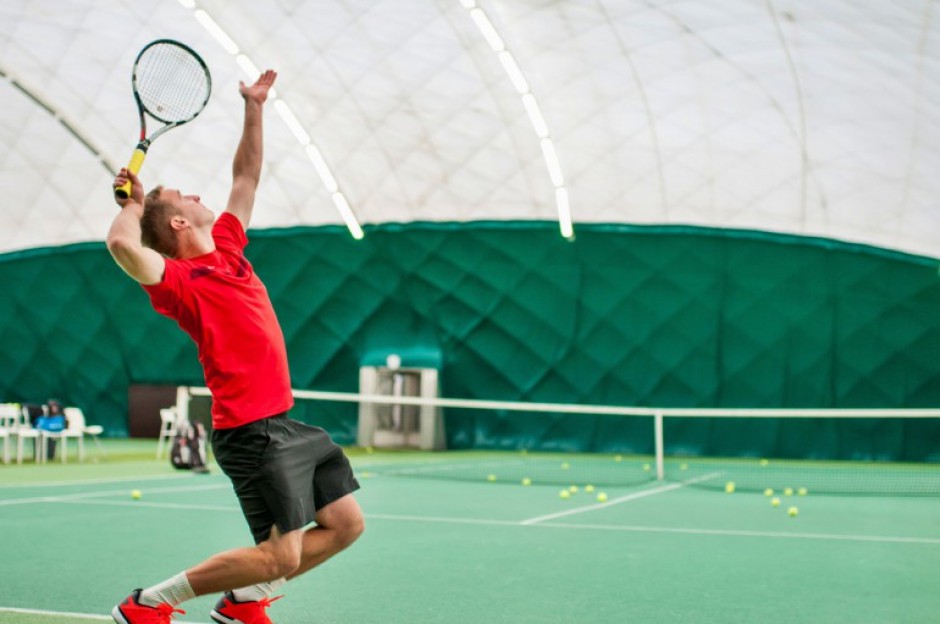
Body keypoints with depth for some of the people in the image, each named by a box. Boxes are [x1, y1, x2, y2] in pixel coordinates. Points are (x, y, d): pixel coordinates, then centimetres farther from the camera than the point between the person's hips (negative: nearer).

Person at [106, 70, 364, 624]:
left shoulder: (227, 247, 13)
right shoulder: (179, 280, -11)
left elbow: (247, 176, 24)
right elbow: (123, 245, -32)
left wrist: (254, 108, 21)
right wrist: (134, 203, -12)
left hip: (286, 422, 9)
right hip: (251, 429, -9)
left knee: (346, 524, 9)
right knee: (282, 555, -9)